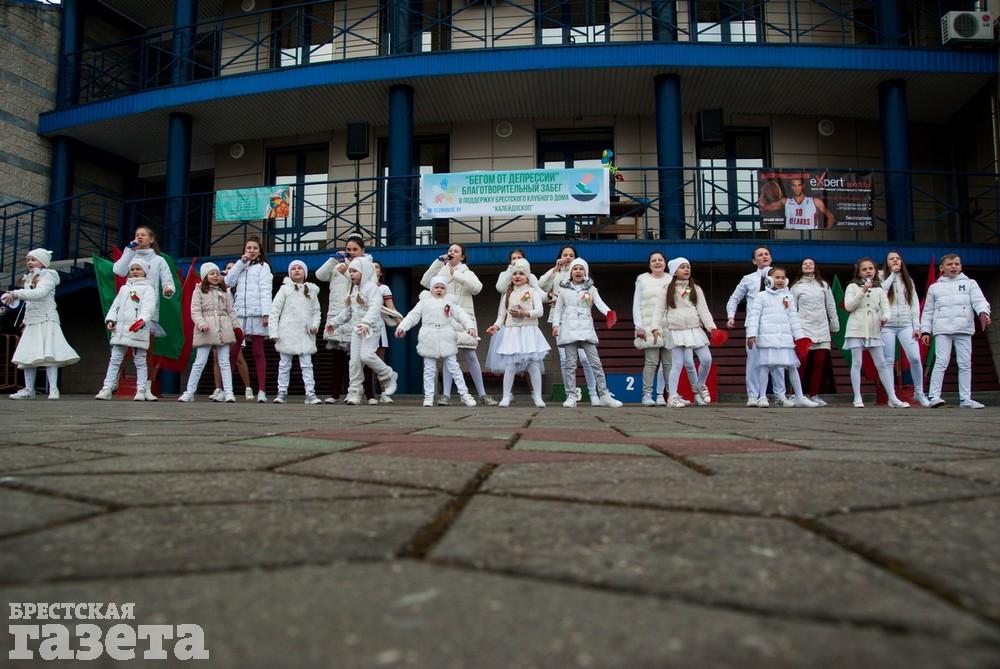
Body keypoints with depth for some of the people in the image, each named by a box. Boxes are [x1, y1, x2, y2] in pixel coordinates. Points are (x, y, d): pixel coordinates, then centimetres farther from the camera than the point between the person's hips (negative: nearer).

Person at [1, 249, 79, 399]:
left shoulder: (47, 276, -3)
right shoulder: (28, 279, 21)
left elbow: (39, 293, -23)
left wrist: (16, 293, -23)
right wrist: (25, 322, 20)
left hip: (46, 320, -8)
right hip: (31, 322, 8)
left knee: (48, 354, -14)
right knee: (27, 357, 5)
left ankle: (53, 389, -15)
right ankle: (29, 390, 9)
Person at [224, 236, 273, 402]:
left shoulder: (263, 266, 8)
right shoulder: (240, 267, 23)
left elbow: (265, 290, -3)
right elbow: (228, 282, 7)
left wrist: (266, 313, -14)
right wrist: (241, 262, 4)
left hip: (256, 314, -4)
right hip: (239, 314, 4)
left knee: (258, 352, -2)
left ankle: (261, 391, -3)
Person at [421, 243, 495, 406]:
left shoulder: (467, 273, 10)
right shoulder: (441, 272, 15)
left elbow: (477, 287, -9)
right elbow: (425, 282, 0)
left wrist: (456, 275, -12)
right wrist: (439, 262, -1)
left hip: (463, 318, -1)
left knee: (470, 356, -2)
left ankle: (482, 394, 5)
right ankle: (446, 395, -3)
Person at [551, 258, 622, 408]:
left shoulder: (591, 289, 9)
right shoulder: (564, 289, 9)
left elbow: (600, 303, -6)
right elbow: (558, 309, 11)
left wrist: (609, 312, -25)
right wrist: (555, 325, -2)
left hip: (586, 329, 0)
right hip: (569, 329, 0)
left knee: (596, 362, -3)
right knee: (570, 364, 1)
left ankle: (604, 396, 0)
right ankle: (571, 396, 6)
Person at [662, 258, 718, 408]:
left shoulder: (695, 288, 14)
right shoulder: (668, 289, 8)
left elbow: (703, 309, 6)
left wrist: (712, 327, -6)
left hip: (694, 328, 3)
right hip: (676, 330, -3)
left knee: (706, 359, -5)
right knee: (677, 363, -8)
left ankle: (700, 386, 21)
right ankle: (673, 397, -5)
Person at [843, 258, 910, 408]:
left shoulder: (879, 289, 12)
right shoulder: (853, 287, 3)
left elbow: (885, 308, 3)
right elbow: (848, 306, -8)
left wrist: (884, 317, -19)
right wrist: (863, 291, -15)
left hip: (874, 330, 3)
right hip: (856, 329, -3)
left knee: (881, 364, 3)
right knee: (857, 363, -2)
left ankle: (893, 398, 5)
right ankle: (857, 398, 2)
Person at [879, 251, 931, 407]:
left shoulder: (908, 281, 17)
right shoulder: (882, 278, 8)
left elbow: (915, 304, 11)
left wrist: (916, 326, 2)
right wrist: (892, 274, -6)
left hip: (906, 325, 2)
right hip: (887, 325, -2)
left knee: (915, 358, -10)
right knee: (889, 361, -2)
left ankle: (919, 392, 6)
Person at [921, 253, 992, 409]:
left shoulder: (970, 284, 13)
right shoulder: (934, 287, 14)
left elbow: (979, 300, -2)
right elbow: (928, 311, 14)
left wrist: (983, 313, -24)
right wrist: (925, 331, 5)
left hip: (964, 329, 1)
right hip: (942, 330, -1)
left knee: (965, 364, 3)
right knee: (941, 362, -11)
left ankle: (965, 399, 7)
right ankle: (934, 396, -13)